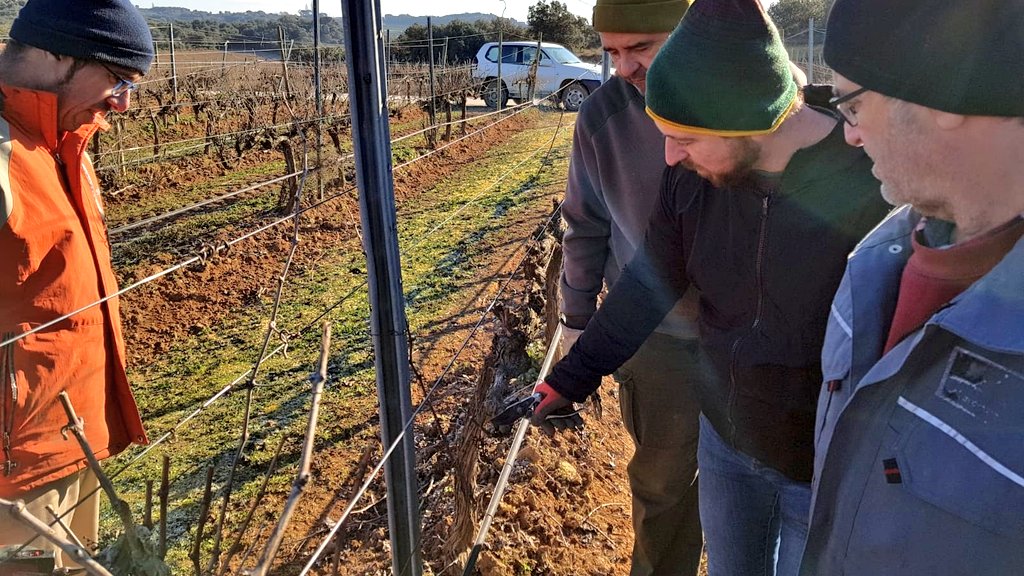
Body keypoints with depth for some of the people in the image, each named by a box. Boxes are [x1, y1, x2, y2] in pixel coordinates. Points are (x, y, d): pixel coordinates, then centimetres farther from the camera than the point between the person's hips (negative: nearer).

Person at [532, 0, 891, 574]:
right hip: (723, 435, 5)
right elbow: (648, 283, -2)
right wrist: (570, 378, 1)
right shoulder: (693, 175, -12)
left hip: (829, 470, -4)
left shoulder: (876, 185, -27)